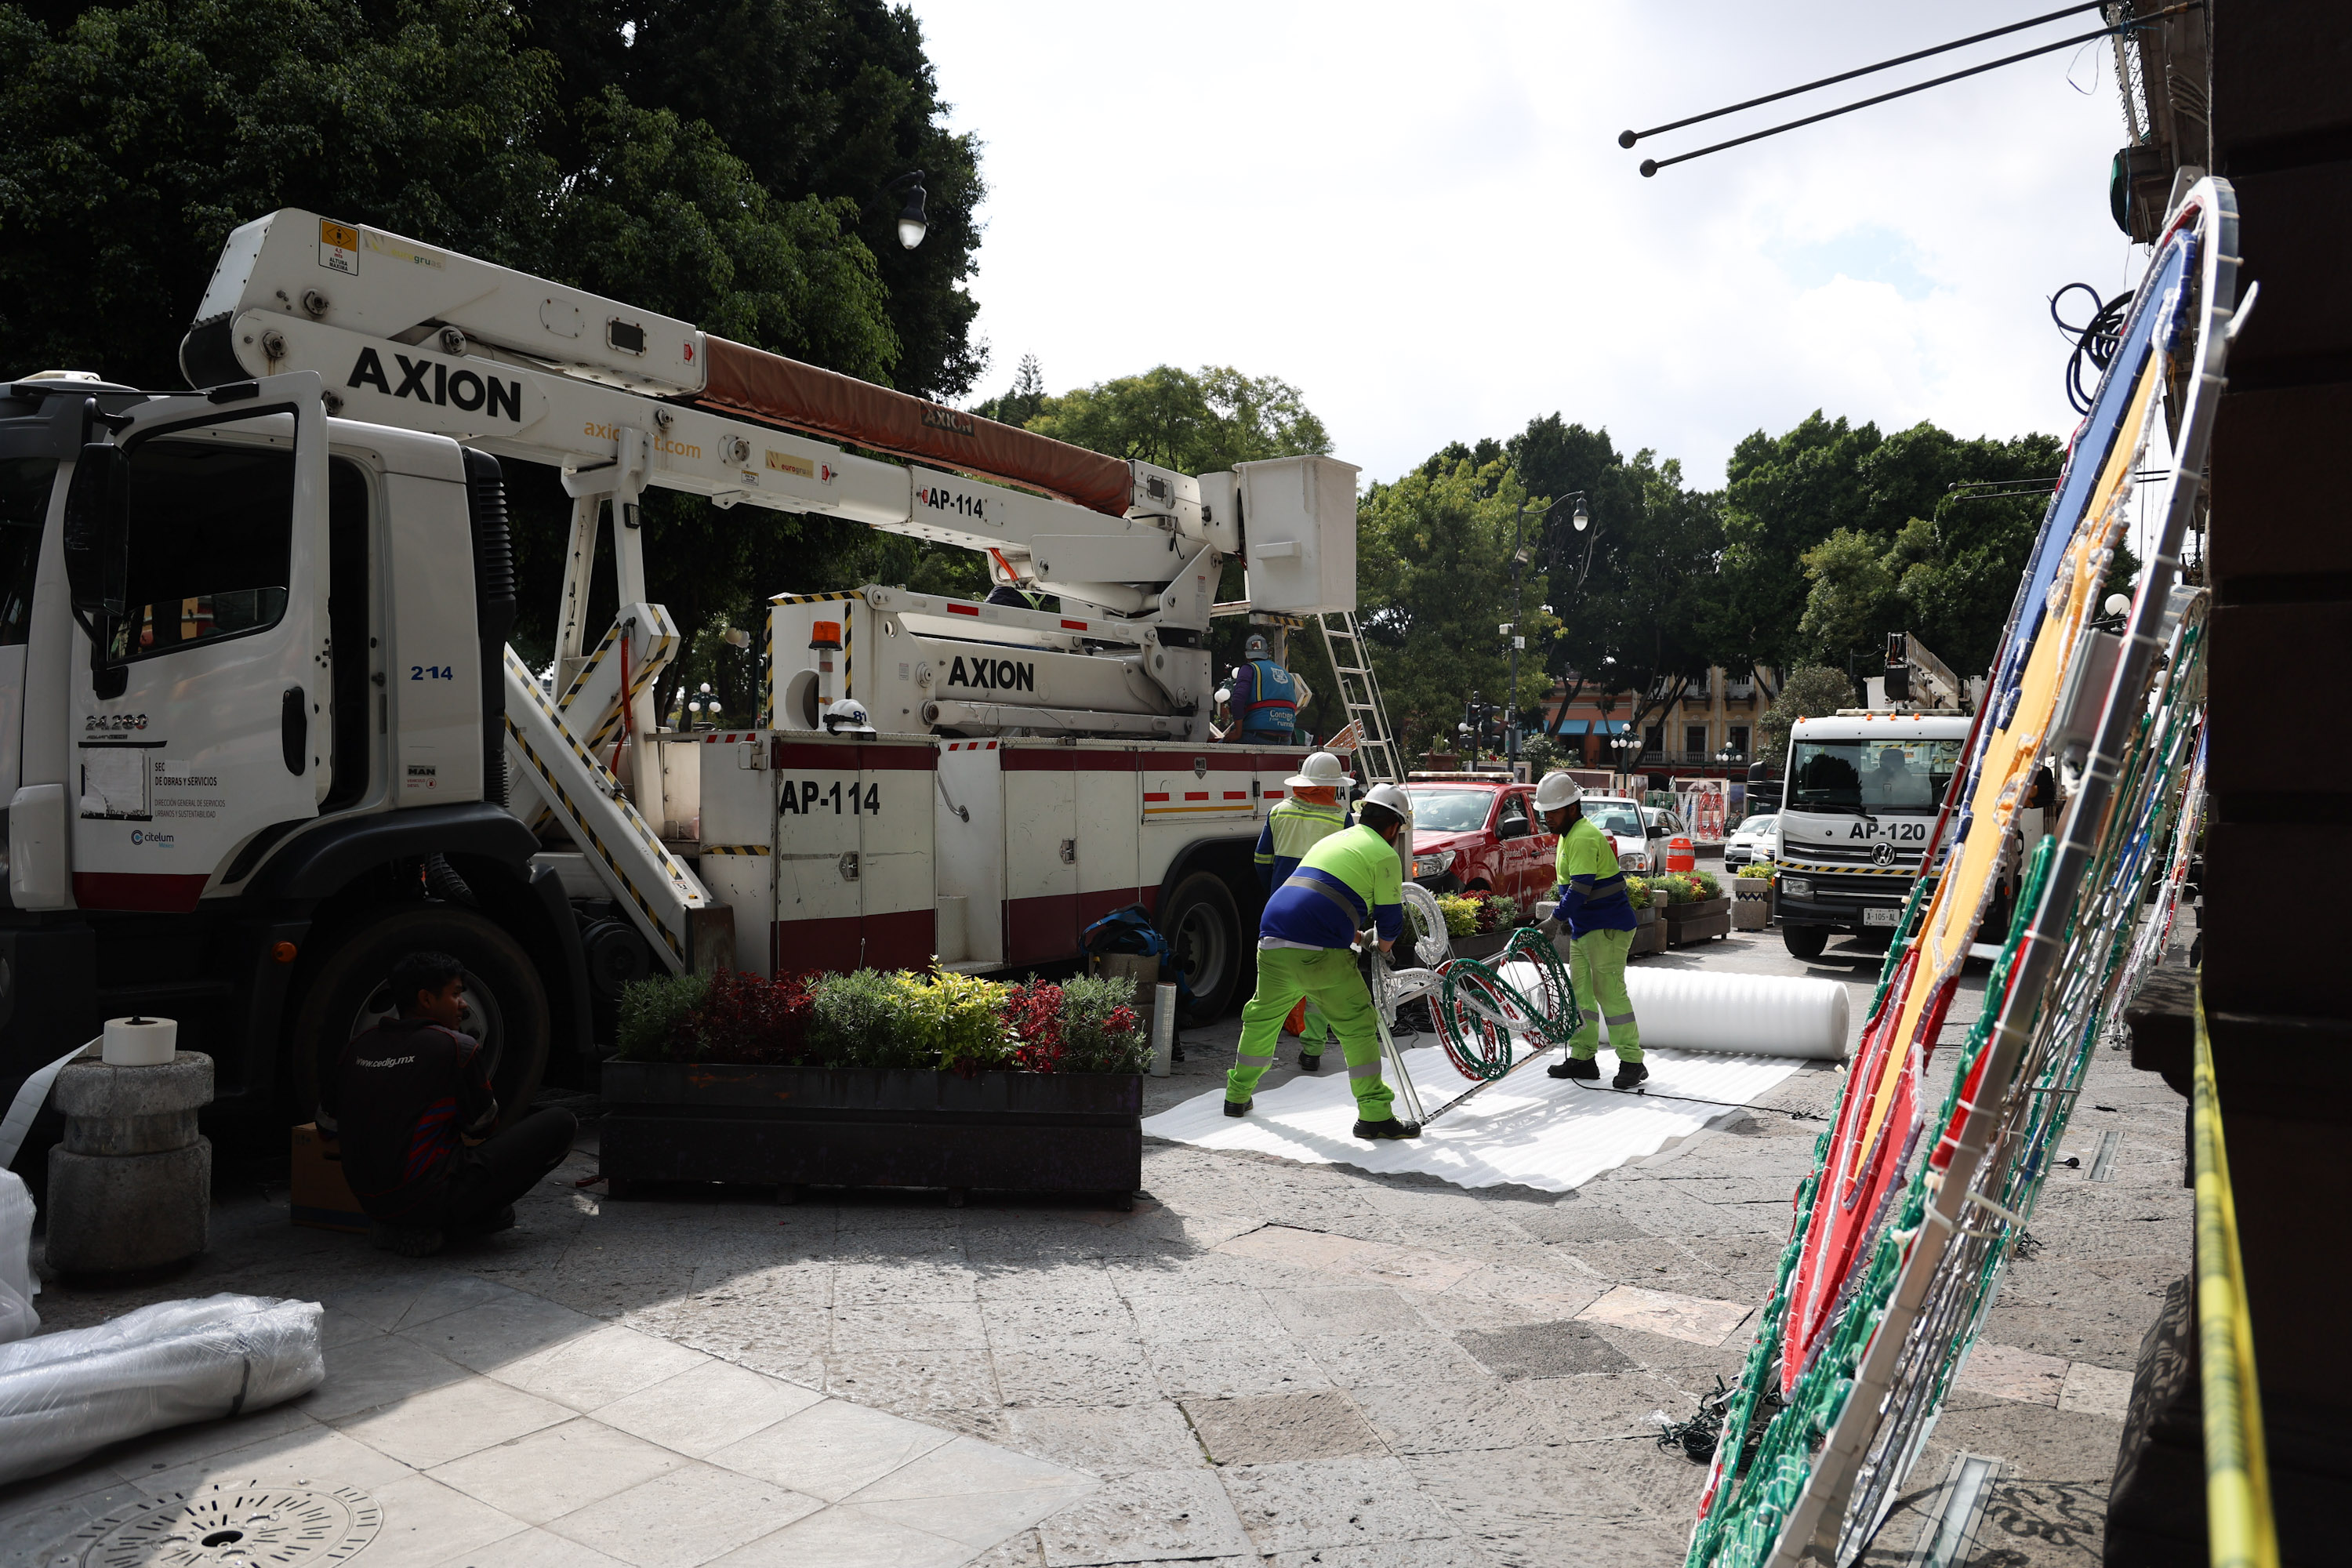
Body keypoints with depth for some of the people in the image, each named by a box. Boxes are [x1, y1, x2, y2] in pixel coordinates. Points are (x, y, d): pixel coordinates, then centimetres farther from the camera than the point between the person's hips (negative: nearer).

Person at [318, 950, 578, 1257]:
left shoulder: (359, 1047, 7)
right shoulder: (458, 1047, -10)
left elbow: (328, 1123, 18)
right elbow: (482, 1126, 3)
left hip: (371, 1202, 8)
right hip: (429, 1195, -8)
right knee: (560, 1125, -4)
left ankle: (400, 1226, 13)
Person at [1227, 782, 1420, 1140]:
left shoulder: (1330, 840, 27)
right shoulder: (1384, 855, 4)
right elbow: (1390, 918, 7)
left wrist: (1351, 934, 39)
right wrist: (1381, 946, 27)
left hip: (1272, 939, 7)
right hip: (1318, 952, -7)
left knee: (1263, 1016, 23)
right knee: (1357, 1026, 3)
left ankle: (1238, 1094, 37)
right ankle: (1375, 1115, 3)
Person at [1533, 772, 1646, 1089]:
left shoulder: (1584, 838, -19)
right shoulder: (1569, 835, 14)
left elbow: (1581, 888, -27)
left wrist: (1555, 919, -28)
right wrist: (1564, 919, 22)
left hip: (1607, 929, -10)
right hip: (1583, 930, 10)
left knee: (1610, 992, -10)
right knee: (1580, 992, 10)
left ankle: (1632, 1062, -4)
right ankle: (1582, 1057, 16)